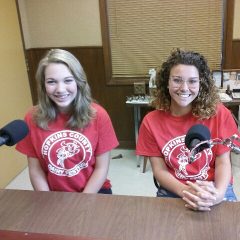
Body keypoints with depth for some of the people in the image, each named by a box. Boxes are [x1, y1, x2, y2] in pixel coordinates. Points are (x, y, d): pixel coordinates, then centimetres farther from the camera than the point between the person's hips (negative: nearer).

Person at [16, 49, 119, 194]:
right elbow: (35, 170, -1)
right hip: (54, 196, 1)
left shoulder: (98, 115, -11)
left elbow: (101, 168, -7)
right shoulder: (33, 118, -7)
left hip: (94, 193, 0)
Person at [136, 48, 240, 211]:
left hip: (214, 189, 1)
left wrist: (218, 194, -22)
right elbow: (159, 169, -5)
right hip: (173, 191, 0)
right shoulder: (151, 121, -6)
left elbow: (223, 162, -3)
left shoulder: (219, 114, -7)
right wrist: (186, 192, -21)